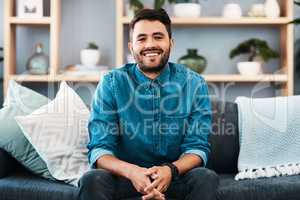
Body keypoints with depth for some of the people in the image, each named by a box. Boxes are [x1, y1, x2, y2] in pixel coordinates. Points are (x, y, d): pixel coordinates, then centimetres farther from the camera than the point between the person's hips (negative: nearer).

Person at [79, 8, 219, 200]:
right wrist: (131, 171, -33)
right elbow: (99, 148, -11)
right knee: (92, 180, -29)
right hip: (125, 174, 0)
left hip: (177, 174, 1)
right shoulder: (111, 84, -7)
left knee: (206, 178, -28)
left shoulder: (194, 84, -5)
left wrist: (171, 170, -30)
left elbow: (197, 147, -8)